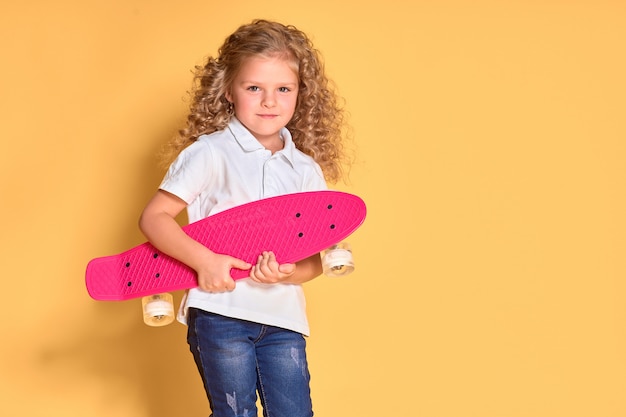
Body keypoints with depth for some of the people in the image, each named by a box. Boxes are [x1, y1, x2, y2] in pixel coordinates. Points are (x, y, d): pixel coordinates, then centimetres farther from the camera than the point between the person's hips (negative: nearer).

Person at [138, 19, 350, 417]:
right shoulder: (210, 153, -4)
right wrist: (203, 260, -19)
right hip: (220, 313, -3)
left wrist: (287, 272, -14)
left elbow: (314, 261, 8)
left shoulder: (307, 170, 7)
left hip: (283, 319, 4)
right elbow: (153, 217, -6)